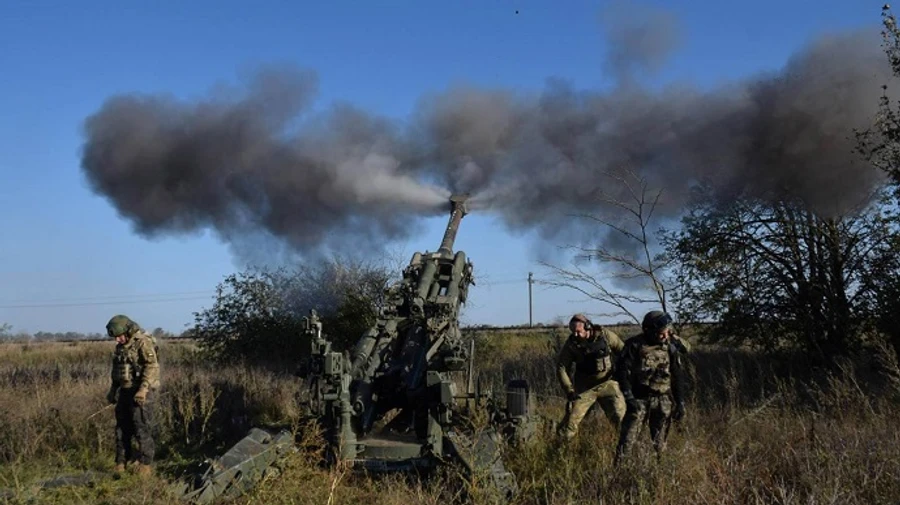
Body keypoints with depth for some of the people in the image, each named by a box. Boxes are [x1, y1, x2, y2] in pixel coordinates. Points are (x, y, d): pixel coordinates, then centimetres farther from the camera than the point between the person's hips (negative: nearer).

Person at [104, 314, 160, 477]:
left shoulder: (143, 342, -13)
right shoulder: (121, 346, 14)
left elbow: (152, 367, -21)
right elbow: (117, 371, 23)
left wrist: (143, 389, -26)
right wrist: (113, 390, 19)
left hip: (141, 392, -8)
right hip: (125, 391, 9)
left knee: (141, 429, -6)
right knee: (122, 428, 11)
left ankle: (145, 465, 2)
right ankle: (121, 464, 20)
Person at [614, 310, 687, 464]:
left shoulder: (670, 348, 1)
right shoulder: (635, 345, -10)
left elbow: (677, 377, 8)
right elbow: (622, 371, -9)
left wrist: (680, 403, 6)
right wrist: (629, 398, -15)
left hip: (663, 401, 3)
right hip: (639, 399, -3)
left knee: (660, 441, 8)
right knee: (627, 438, -6)